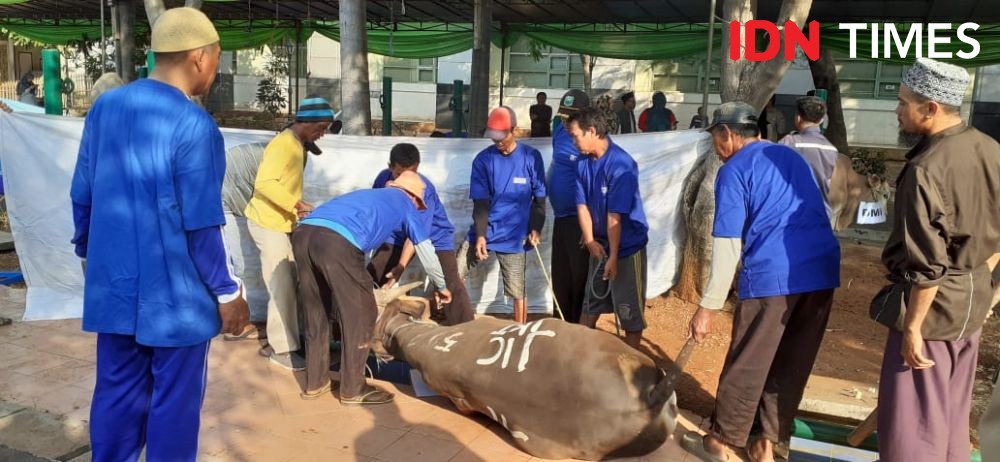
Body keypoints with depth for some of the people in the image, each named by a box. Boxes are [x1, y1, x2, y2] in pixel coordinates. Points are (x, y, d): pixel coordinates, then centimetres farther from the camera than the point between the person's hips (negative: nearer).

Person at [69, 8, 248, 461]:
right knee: (175, 399, 8)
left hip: (113, 284, 7)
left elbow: (82, 196, 11)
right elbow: (200, 226, -18)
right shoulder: (194, 126, -18)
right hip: (174, 293, -7)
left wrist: (88, 252, 25)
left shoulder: (105, 106, 3)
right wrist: (227, 292, -8)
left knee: (115, 392, 18)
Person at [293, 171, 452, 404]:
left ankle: (315, 383, 31)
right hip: (337, 241, -7)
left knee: (316, 315, 21)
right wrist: (442, 286, 44)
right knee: (359, 317, 8)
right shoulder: (405, 203, 24)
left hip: (303, 233, 8)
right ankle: (353, 389, 16)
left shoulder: (368, 194, 40)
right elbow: (426, 251, 29)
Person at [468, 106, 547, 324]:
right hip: (484, 232, 2)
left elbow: (539, 198, 3)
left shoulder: (531, 157, -3)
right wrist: (480, 235, -14)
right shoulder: (483, 159, -2)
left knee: (518, 292, 3)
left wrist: (536, 229, -7)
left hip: (514, 236, -2)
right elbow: (480, 202, -4)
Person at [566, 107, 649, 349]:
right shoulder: (583, 162, -2)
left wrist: (613, 256, -21)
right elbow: (582, 204, 1)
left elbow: (614, 216, -23)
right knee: (590, 301, 19)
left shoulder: (620, 164, -24)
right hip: (599, 243, 7)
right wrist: (590, 241, -7)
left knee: (629, 308, 3)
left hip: (627, 246, -7)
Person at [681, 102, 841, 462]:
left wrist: (708, 307, -6)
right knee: (792, 364, 14)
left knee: (747, 365, 6)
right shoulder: (792, 156, 20)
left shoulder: (734, 170, -1)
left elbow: (727, 247, -8)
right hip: (822, 269, 7)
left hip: (772, 274, -7)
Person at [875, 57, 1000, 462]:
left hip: (932, 305, -8)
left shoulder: (925, 170, -25)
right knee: (952, 413, 22)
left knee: (913, 419, 5)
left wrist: (912, 327, -15)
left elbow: (927, 265, -23)